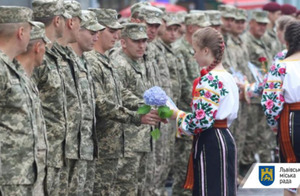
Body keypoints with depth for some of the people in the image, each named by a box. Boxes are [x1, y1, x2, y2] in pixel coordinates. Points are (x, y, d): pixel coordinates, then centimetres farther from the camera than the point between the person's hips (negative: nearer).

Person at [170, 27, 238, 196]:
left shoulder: (209, 80, -16)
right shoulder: (228, 77, 13)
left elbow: (202, 120, -22)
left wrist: (177, 115, -6)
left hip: (210, 144, -10)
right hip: (225, 137, 10)